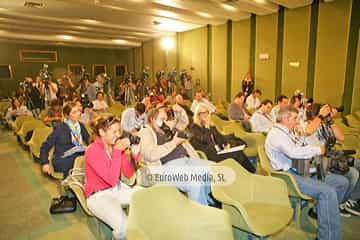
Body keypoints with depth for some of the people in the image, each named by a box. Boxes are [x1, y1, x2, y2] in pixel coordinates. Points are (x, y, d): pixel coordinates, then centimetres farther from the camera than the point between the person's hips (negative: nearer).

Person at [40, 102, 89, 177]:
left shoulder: (81, 126, 12)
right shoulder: (59, 128, -2)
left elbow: (89, 141, 14)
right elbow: (45, 146, 1)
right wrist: (44, 163, -7)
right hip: (63, 161, -5)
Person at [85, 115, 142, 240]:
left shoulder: (116, 146, -3)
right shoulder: (92, 151, -21)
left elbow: (128, 174, 1)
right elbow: (112, 180, -26)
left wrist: (135, 154, -14)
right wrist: (117, 152, -28)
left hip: (117, 189, 7)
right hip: (98, 195, -6)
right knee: (126, 228, -26)